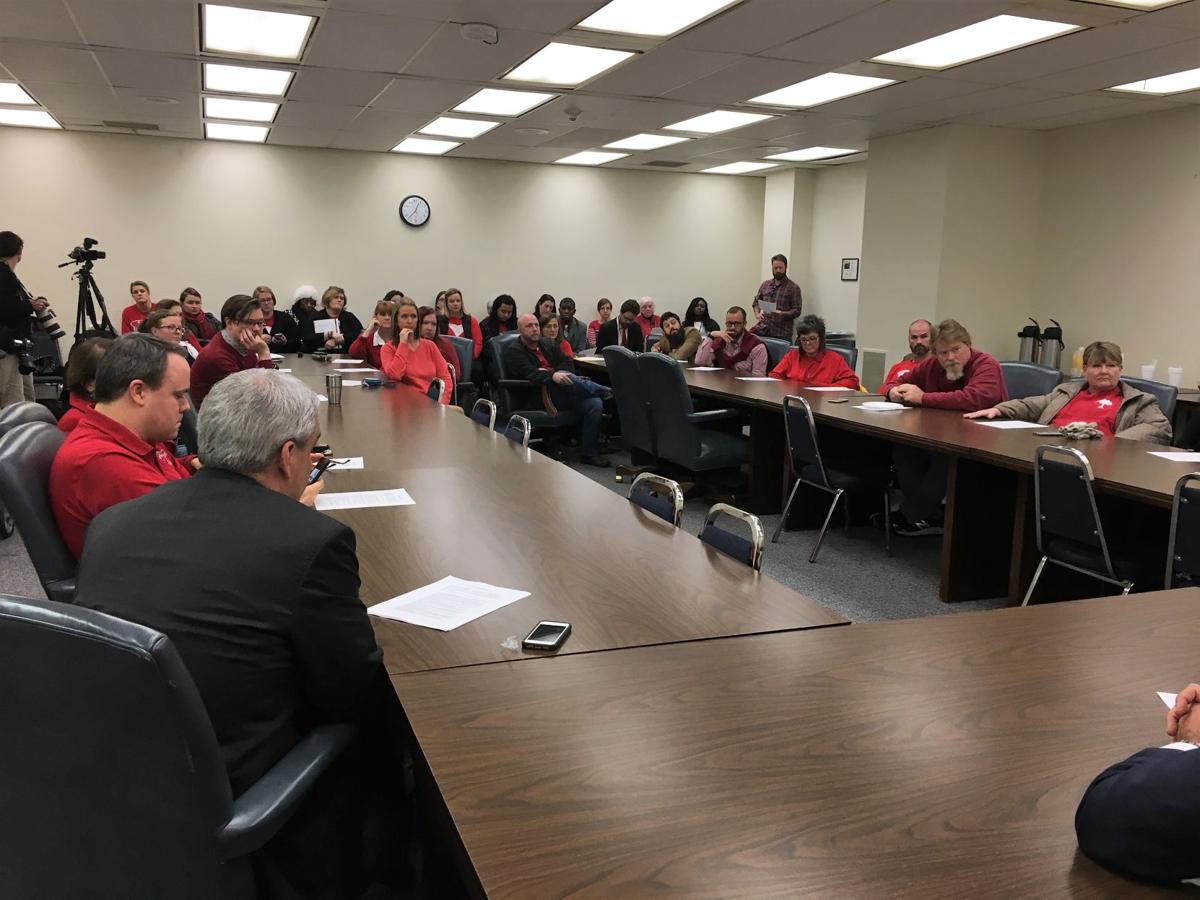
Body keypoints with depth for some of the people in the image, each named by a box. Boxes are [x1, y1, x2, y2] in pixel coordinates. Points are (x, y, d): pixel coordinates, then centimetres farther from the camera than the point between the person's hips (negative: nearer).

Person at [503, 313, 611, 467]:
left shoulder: (549, 345, 24)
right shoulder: (514, 351, 5)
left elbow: (568, 364, 10)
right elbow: (529, 373, -14)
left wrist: (547, 372, -10)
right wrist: (552, 376, -31)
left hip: (564, 392, 6)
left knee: (595, 403, -20)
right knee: (567, 378, -34)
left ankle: (590, 453, -15)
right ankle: (608, 392, -14)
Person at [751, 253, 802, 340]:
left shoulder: (793, 287, 1)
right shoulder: (765, 285, 14)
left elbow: (796, 311, -2)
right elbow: (756, 302, 27)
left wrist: (782, 313, -18)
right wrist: (757, 314, 8)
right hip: (762, 330, 3)